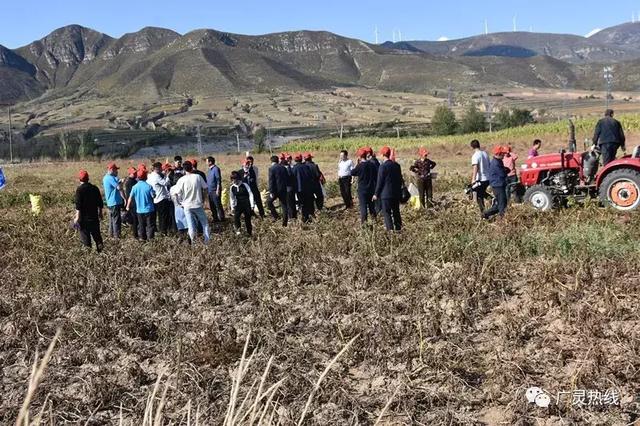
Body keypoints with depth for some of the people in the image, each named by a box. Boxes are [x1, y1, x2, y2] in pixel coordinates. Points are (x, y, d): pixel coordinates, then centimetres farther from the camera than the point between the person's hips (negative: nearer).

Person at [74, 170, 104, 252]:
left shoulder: (80, 189, -12)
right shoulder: (95, 188, 5)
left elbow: (78, 205, -16)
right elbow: (100, 203, 10)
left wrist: (77, 217, -13)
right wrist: (100, 213, 22)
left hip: (83, 217, -5)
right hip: (94, 216, 5)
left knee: (85, 235, 4)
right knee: (96, 233, 15)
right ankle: (100, 246, 4)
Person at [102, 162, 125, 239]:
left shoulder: (105, 178, 12)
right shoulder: (111, 178, -19)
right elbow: (119, 187, -25)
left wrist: (119, 182, 8)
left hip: (110, 202, 10)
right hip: (115, 202, -10)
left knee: (112, 218, 18)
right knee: (117, 220, -4)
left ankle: (111, 234, 25)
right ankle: (117, 235, 0)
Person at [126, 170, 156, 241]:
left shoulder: (135, 187, -6)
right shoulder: (149, 186, -15)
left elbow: (130, 198, -1)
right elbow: (153, 196, -8)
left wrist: (128, 206, 11)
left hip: (139, 210, 3)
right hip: (149, 209, -3)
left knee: (141, 225, 15)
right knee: (150, 224, 8)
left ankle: (142, 237, 20)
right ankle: (150, 237, 9)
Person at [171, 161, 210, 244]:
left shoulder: (181, 180, -10)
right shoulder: (198, 177, -7)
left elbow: (177, 194, -11)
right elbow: (205, 189, -2)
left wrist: (180, 203, 5)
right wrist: (203, 200, 11)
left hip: (187, 206, -1)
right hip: (198, 204, 1)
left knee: (191, 225, 8)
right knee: (204, 223, 16)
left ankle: (193, 241, 4)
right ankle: (207, 240, 16)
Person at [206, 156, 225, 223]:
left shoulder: (216, 169, -12)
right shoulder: (210, 169, 15)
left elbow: (218, 180, -16)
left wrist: (218, 190, -19)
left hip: (215, 190, -9)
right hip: (210, 190, 9)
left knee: (218, 205, -6)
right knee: (212, 205, 11)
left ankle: (222, 218, 0)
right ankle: (215, 218, 18)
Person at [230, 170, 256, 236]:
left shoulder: (245, 185, -10)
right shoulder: (232, 187, 0)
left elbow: (250, 194, -7)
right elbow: (232, 198, 10)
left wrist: (252, 205, -9)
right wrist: (232, 207, 7)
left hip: (247, 205, -3)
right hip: (239, 205, 3)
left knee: (247, 218, 1)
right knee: (235, 217, -16)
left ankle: (249, 233, 14)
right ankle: (237, 229, 1)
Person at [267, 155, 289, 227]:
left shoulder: (271, 168, -10)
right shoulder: (283, 168, 7)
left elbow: (271, 181, -14)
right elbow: (288, 179, 11)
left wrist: (271, 192, -13)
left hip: (276, 189, -5)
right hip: (283, 189, 5)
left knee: (269, 202, 15)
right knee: (284, 205, 9)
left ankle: (275, 216, 4)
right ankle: (285, 222, 10)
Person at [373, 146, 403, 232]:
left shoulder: (383, 166, -13)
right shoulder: (396, 165, 7)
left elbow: (380, 182, -12)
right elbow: (400, 179, 14)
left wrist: (376, 194, -5)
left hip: (386, 194, -7)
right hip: (396, 193, 7)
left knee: (387, 213, -2)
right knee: (396, 212, 14)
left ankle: (390, 230, -7)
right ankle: (398, 229, 20)